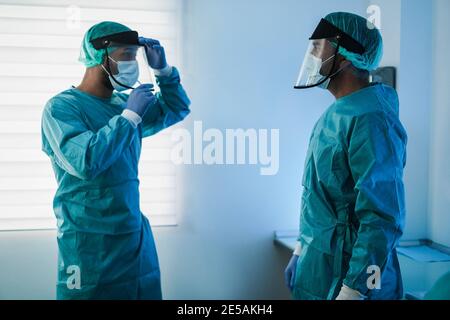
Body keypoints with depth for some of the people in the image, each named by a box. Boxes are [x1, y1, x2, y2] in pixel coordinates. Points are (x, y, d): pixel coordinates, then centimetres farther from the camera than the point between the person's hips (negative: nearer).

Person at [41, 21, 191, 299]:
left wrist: (162, 69, 5)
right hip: (91, 241, -6)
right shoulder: (62, 107, -12)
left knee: (146, 293, 12)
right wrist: (130, 116, -20)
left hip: (136, 234, 7)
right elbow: (86, 162, -28)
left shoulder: (124, 103, 8)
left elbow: (177, 109, 21)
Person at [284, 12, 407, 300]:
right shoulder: (337, 113, 8)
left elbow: (382, 218, -25)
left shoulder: (369, 120, -21)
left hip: (344, 279, -8)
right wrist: (302, 249, 18)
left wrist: (353, 291, -24)